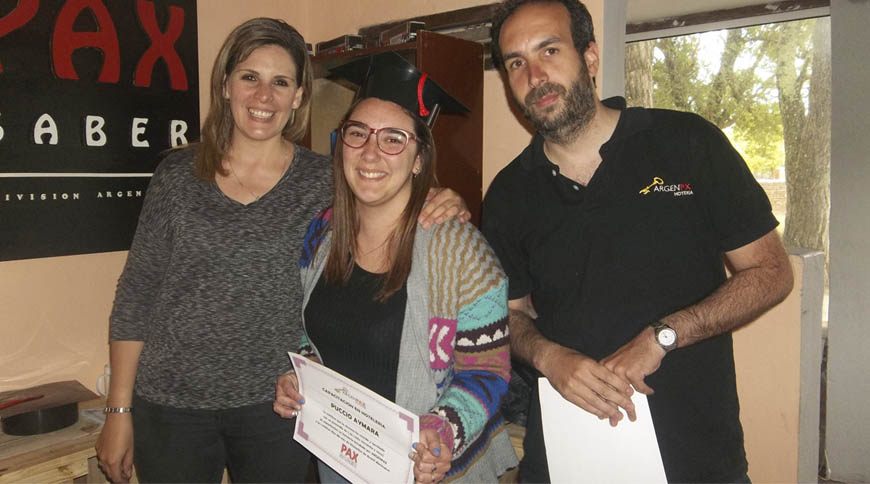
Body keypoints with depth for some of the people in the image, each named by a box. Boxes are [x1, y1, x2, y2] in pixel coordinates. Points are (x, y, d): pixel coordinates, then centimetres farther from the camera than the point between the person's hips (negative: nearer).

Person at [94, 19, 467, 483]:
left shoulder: (324, 180, -3)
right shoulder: (178, 173, -1)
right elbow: (136, 295, 2)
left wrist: (444, 207, -20)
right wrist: (118, 411, 2)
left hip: (278, 408, 0)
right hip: (170, 407, 1)